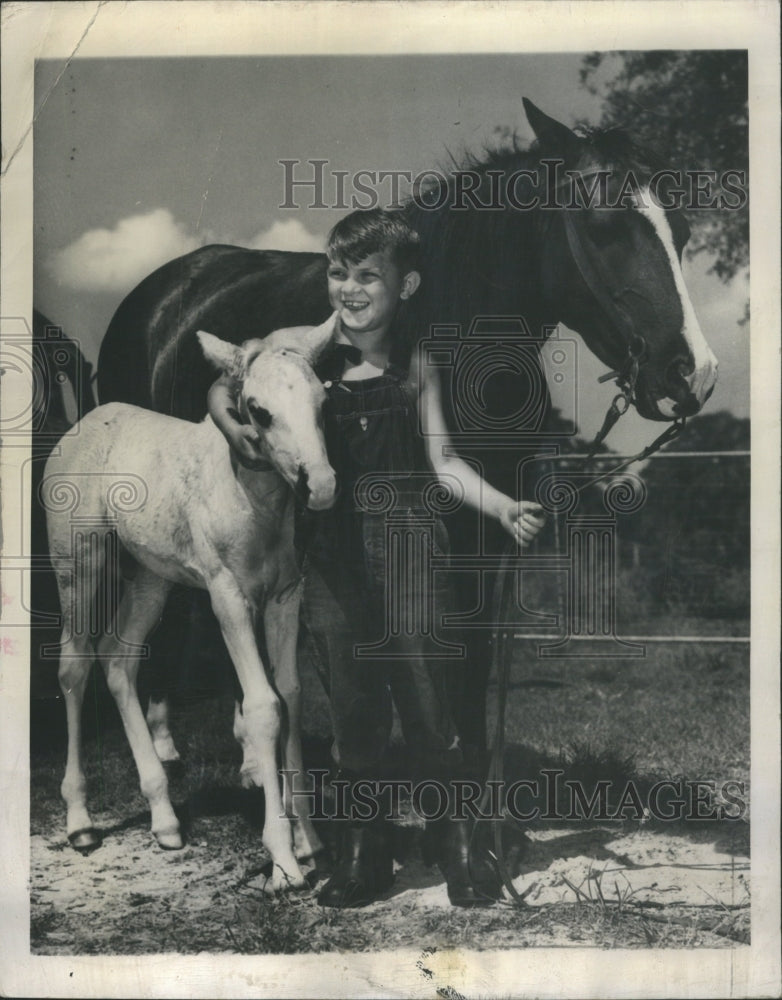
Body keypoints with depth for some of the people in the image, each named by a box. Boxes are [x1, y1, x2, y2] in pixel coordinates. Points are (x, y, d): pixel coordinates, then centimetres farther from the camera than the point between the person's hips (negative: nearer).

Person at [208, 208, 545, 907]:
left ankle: (457, 844, 16)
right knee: (353, 703, 7)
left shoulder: (413, 365, 3)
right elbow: (222, 386, 14)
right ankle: (364, 853, 22)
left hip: (406, 539, -1)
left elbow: (442, 460, 1)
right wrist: (230, 423, -8)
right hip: (332, 546, 1)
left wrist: (504, 508, -12)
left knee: (427, 692, -2)